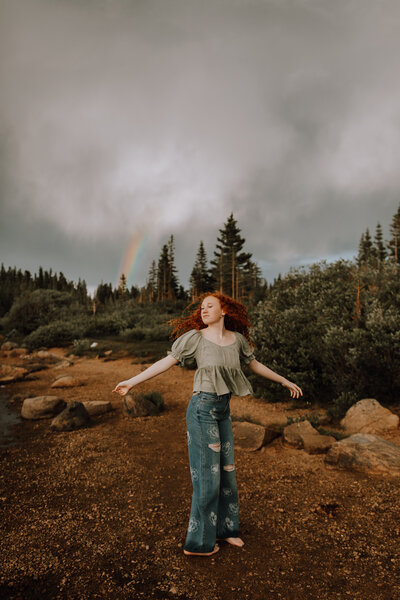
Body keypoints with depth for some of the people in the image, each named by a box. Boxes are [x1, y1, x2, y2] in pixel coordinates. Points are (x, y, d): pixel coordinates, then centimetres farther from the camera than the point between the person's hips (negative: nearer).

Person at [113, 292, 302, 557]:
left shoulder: (237, 339, 3)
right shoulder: (195, 337, -9)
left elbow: (254, 364, 18)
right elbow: (166, 362, -7)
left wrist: (284, 380, 26)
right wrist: (132, 382, -9)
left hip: (223, 410, 6)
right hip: (203, 409, -5)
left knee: (227, 470, 17)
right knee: (207, 475, 3)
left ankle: (225, 528, 39)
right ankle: (198, 542, 23)